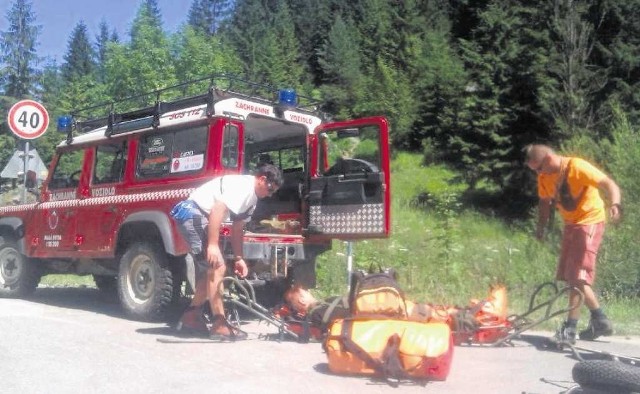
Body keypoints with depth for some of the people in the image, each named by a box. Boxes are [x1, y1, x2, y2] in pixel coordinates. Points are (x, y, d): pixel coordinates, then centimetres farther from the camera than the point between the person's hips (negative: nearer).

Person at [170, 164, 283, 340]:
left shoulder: (251, 198, 15)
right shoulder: (243, 185, -17)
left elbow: (237, 229, 18)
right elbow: (218, 209, -28)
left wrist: (238, 258, 12)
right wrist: (213, 245, -31)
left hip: (201, 217, 11)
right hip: (193, 212, -11)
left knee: (209, 270, 14)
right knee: (217, 268, -13)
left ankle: (191, 318, 23)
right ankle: (219, 324, -9)